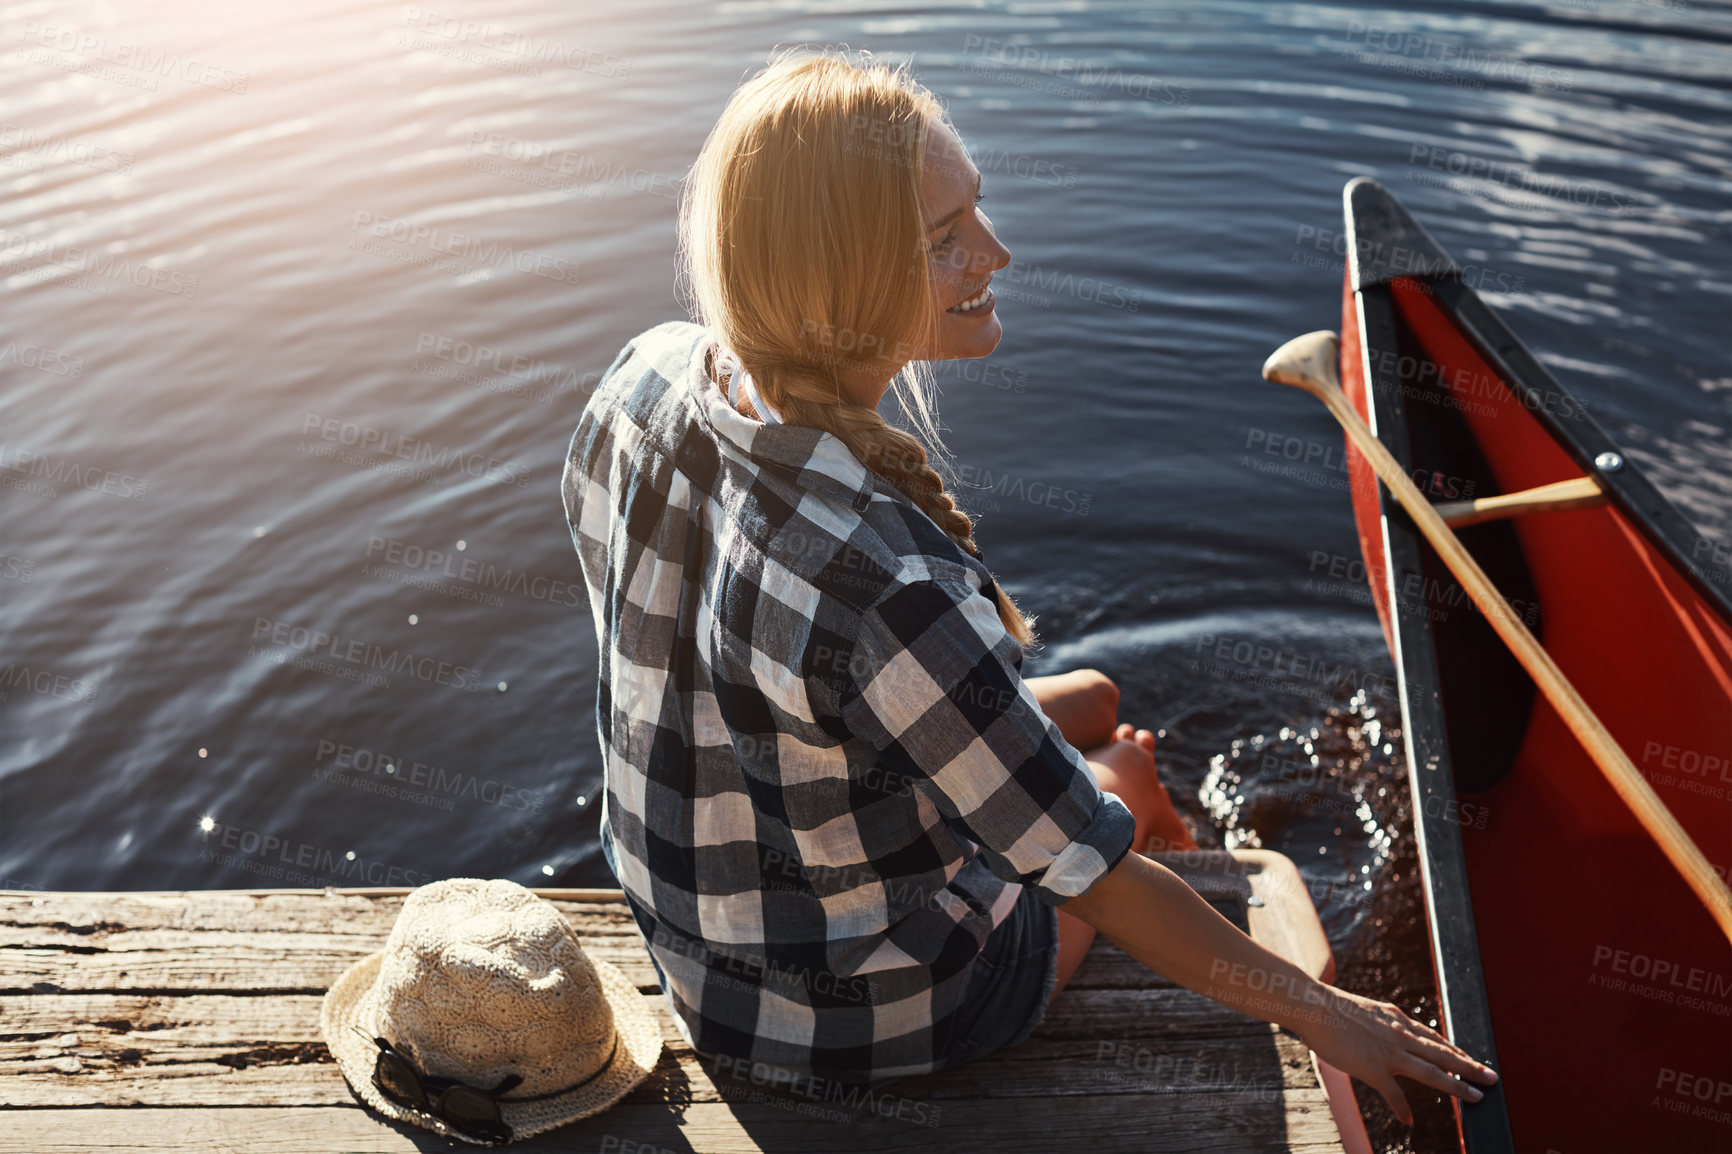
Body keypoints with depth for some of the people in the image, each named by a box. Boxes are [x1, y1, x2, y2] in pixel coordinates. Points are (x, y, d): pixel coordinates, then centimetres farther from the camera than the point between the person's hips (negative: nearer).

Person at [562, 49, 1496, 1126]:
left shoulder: (646, 378, -16)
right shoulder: (887, 582, -41)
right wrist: (1317, 1008, -10)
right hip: (867, 1017, -6)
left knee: (1096, 700, 24)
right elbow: (1099, 875, -27)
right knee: (1125, 761, 21)